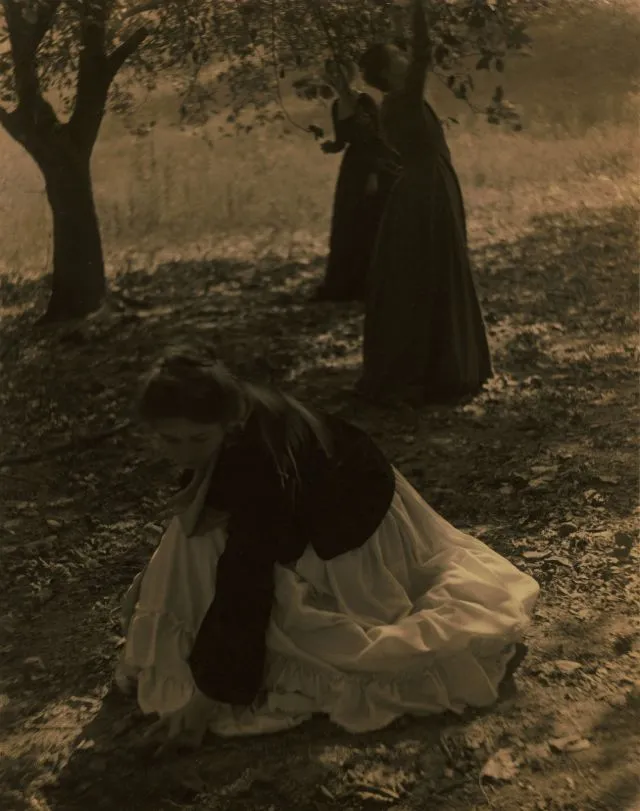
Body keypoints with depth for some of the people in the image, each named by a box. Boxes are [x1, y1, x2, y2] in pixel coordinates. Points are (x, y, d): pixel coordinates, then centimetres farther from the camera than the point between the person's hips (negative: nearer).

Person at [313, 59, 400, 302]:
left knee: (371, 227, -6)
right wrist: (330, 146, -6)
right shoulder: (336, 107, 8)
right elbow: (342, 142, 13)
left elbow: (379, 139, -15)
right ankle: (344, 286, 13)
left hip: (376, 170, -7)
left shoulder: (365, 101, -12)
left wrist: (374, 174, -23)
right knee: (346, 229, 7)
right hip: (353, 170, 7)